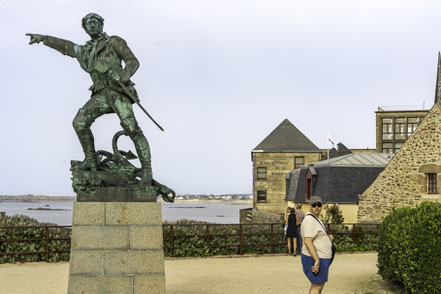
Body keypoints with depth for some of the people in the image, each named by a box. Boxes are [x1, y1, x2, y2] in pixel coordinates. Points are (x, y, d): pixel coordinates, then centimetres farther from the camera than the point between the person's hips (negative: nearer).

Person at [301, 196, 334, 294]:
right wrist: (317, 261, -28)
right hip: (314, 260, -10)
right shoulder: (310, 221, -18)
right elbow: (307, 242, -25)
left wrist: (328, 238, 4)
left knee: (319, 285, 17)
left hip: (319, 258, 10)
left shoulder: (316, 219, 15)